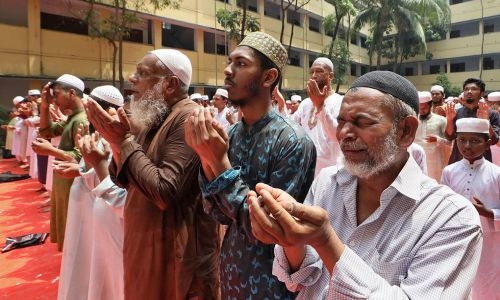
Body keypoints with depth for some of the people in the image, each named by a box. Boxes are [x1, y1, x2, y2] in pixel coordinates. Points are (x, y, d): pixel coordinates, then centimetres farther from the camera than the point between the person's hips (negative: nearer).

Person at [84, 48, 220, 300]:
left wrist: (124, 141, -20)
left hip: (175, 253, -8)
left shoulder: (188, 119, -21)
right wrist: (115, 140, -8)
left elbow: (164, 193, -29)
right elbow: (126, 181, 9)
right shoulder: (152, 119, 6)